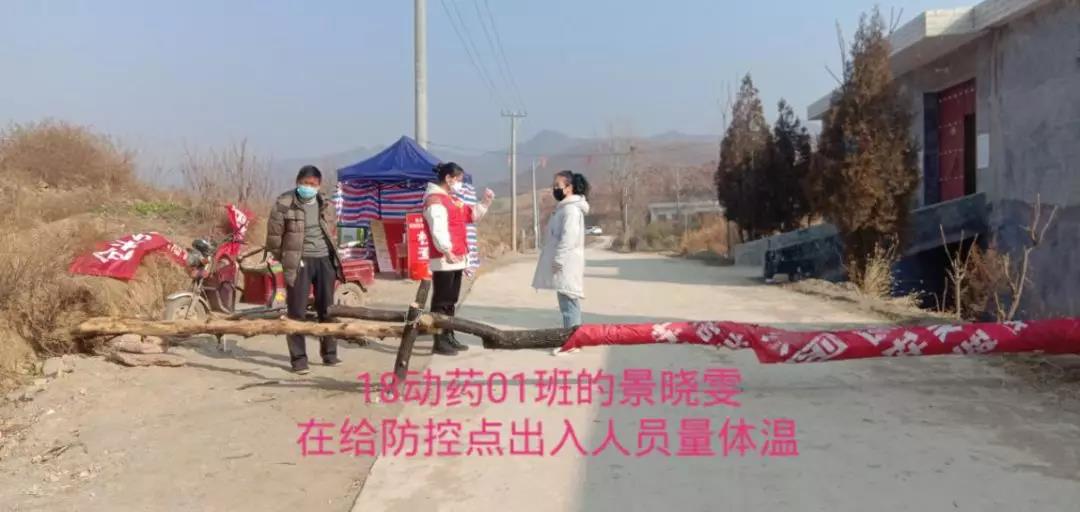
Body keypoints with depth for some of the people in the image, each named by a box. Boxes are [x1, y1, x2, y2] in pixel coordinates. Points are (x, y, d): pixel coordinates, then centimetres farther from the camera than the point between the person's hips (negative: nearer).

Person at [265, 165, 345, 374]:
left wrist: (333, 258, 15)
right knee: (297, 312, -2)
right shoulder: (284, 204, -9)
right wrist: (285, 258, 1)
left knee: (327, 310, 11)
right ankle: (299, 358, 6)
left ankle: (329, 353, 23)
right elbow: (274, 236, -4)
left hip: (325, 260, 5)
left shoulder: (325, 205, 8)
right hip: (299, 262, -5)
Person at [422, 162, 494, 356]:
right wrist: (446, 251, -36)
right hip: (444, 260, -10)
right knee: (441, 301, -6)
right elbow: (437, 229, -26)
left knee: (451, 301, 14)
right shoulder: (435, 200, -13)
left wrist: (486, 202, 15)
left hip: (457, 258, 10)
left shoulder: (452, 199, 20)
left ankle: (449, 337, 22)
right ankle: (439, 342, -3)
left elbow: (473, 216, 28)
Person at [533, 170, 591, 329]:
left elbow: (569, 238, -23)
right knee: (569, 305, 13)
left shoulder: (571, 209, -13)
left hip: (566, 266, -11)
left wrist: (558, 260, -23)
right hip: (564, 265, 11)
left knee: (569, 305, -10)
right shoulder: (565, 207, 19)